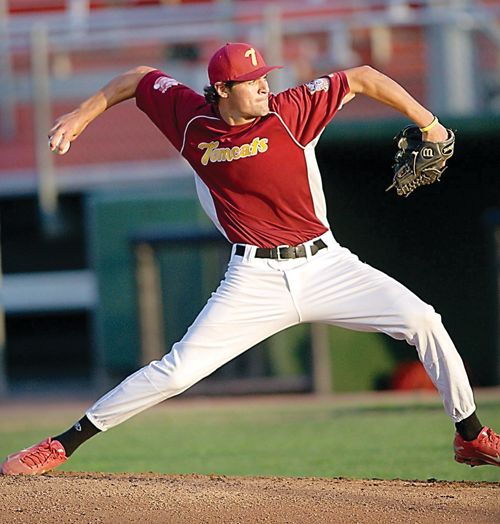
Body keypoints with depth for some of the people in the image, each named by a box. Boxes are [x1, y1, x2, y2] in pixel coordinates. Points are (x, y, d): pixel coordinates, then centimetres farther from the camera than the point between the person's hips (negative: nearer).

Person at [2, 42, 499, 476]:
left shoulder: (290, 111, -8)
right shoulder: (191, 120, -2)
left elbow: (363, 78, -2)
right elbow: (138, 78, 14)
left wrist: (428, 124, -2)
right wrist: (83, 114, 8)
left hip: (325, 265, 1)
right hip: (255, 278, -1)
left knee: (422, 321, -11)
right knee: (176, 370, -9)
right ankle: (64, 444, 2)